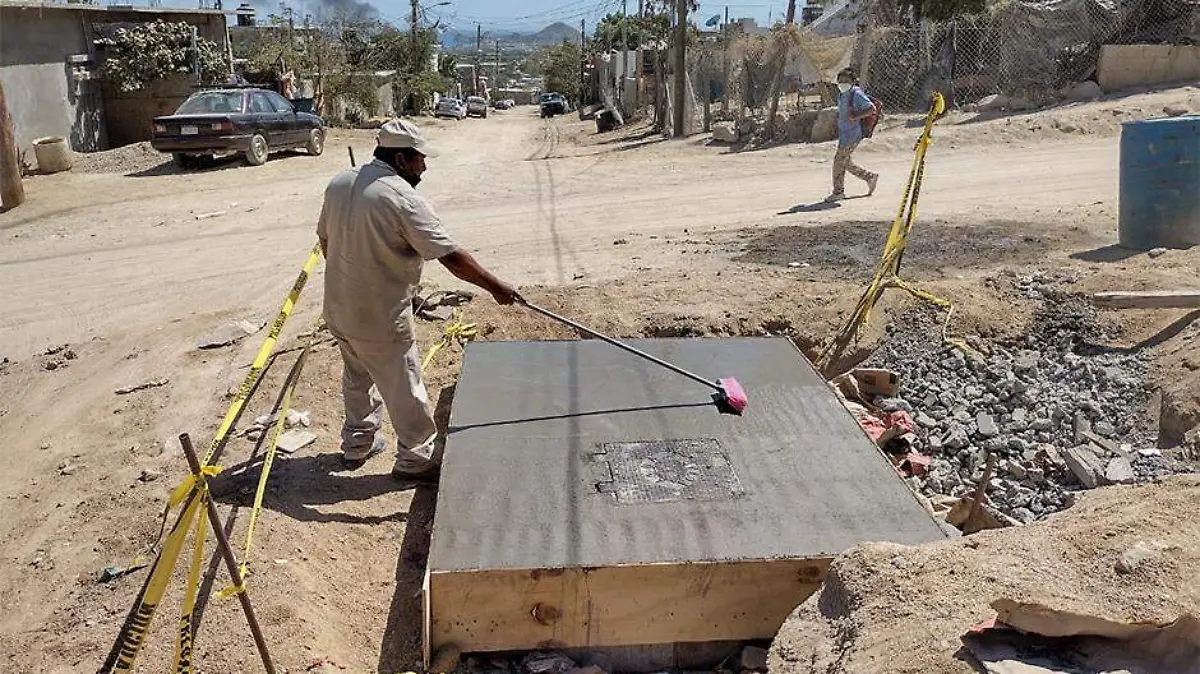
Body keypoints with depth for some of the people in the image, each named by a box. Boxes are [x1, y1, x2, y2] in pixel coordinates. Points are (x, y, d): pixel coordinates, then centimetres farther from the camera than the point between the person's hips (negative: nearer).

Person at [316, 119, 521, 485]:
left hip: (338, 308, 8)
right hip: (380, 318, -8)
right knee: (403, 388, 7)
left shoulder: (338, 184, 2)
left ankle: (357, 444, 40)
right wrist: (495, 287, -15)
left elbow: (325, 238, 14)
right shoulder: (404, 199, -21)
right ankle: (415, 459, 20)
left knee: (358, 377, 25)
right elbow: (452, 257, -22)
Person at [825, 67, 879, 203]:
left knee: (839, 161, -5)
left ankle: (838, 192, 5)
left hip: (852, 135, -10)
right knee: (846, 162, 15)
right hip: (844, 134, 10)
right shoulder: (842, 95, 12)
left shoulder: (856, 94, -14)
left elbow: (872, 108, -17)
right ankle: (870, 177, 28)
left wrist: (855, 117, -21)